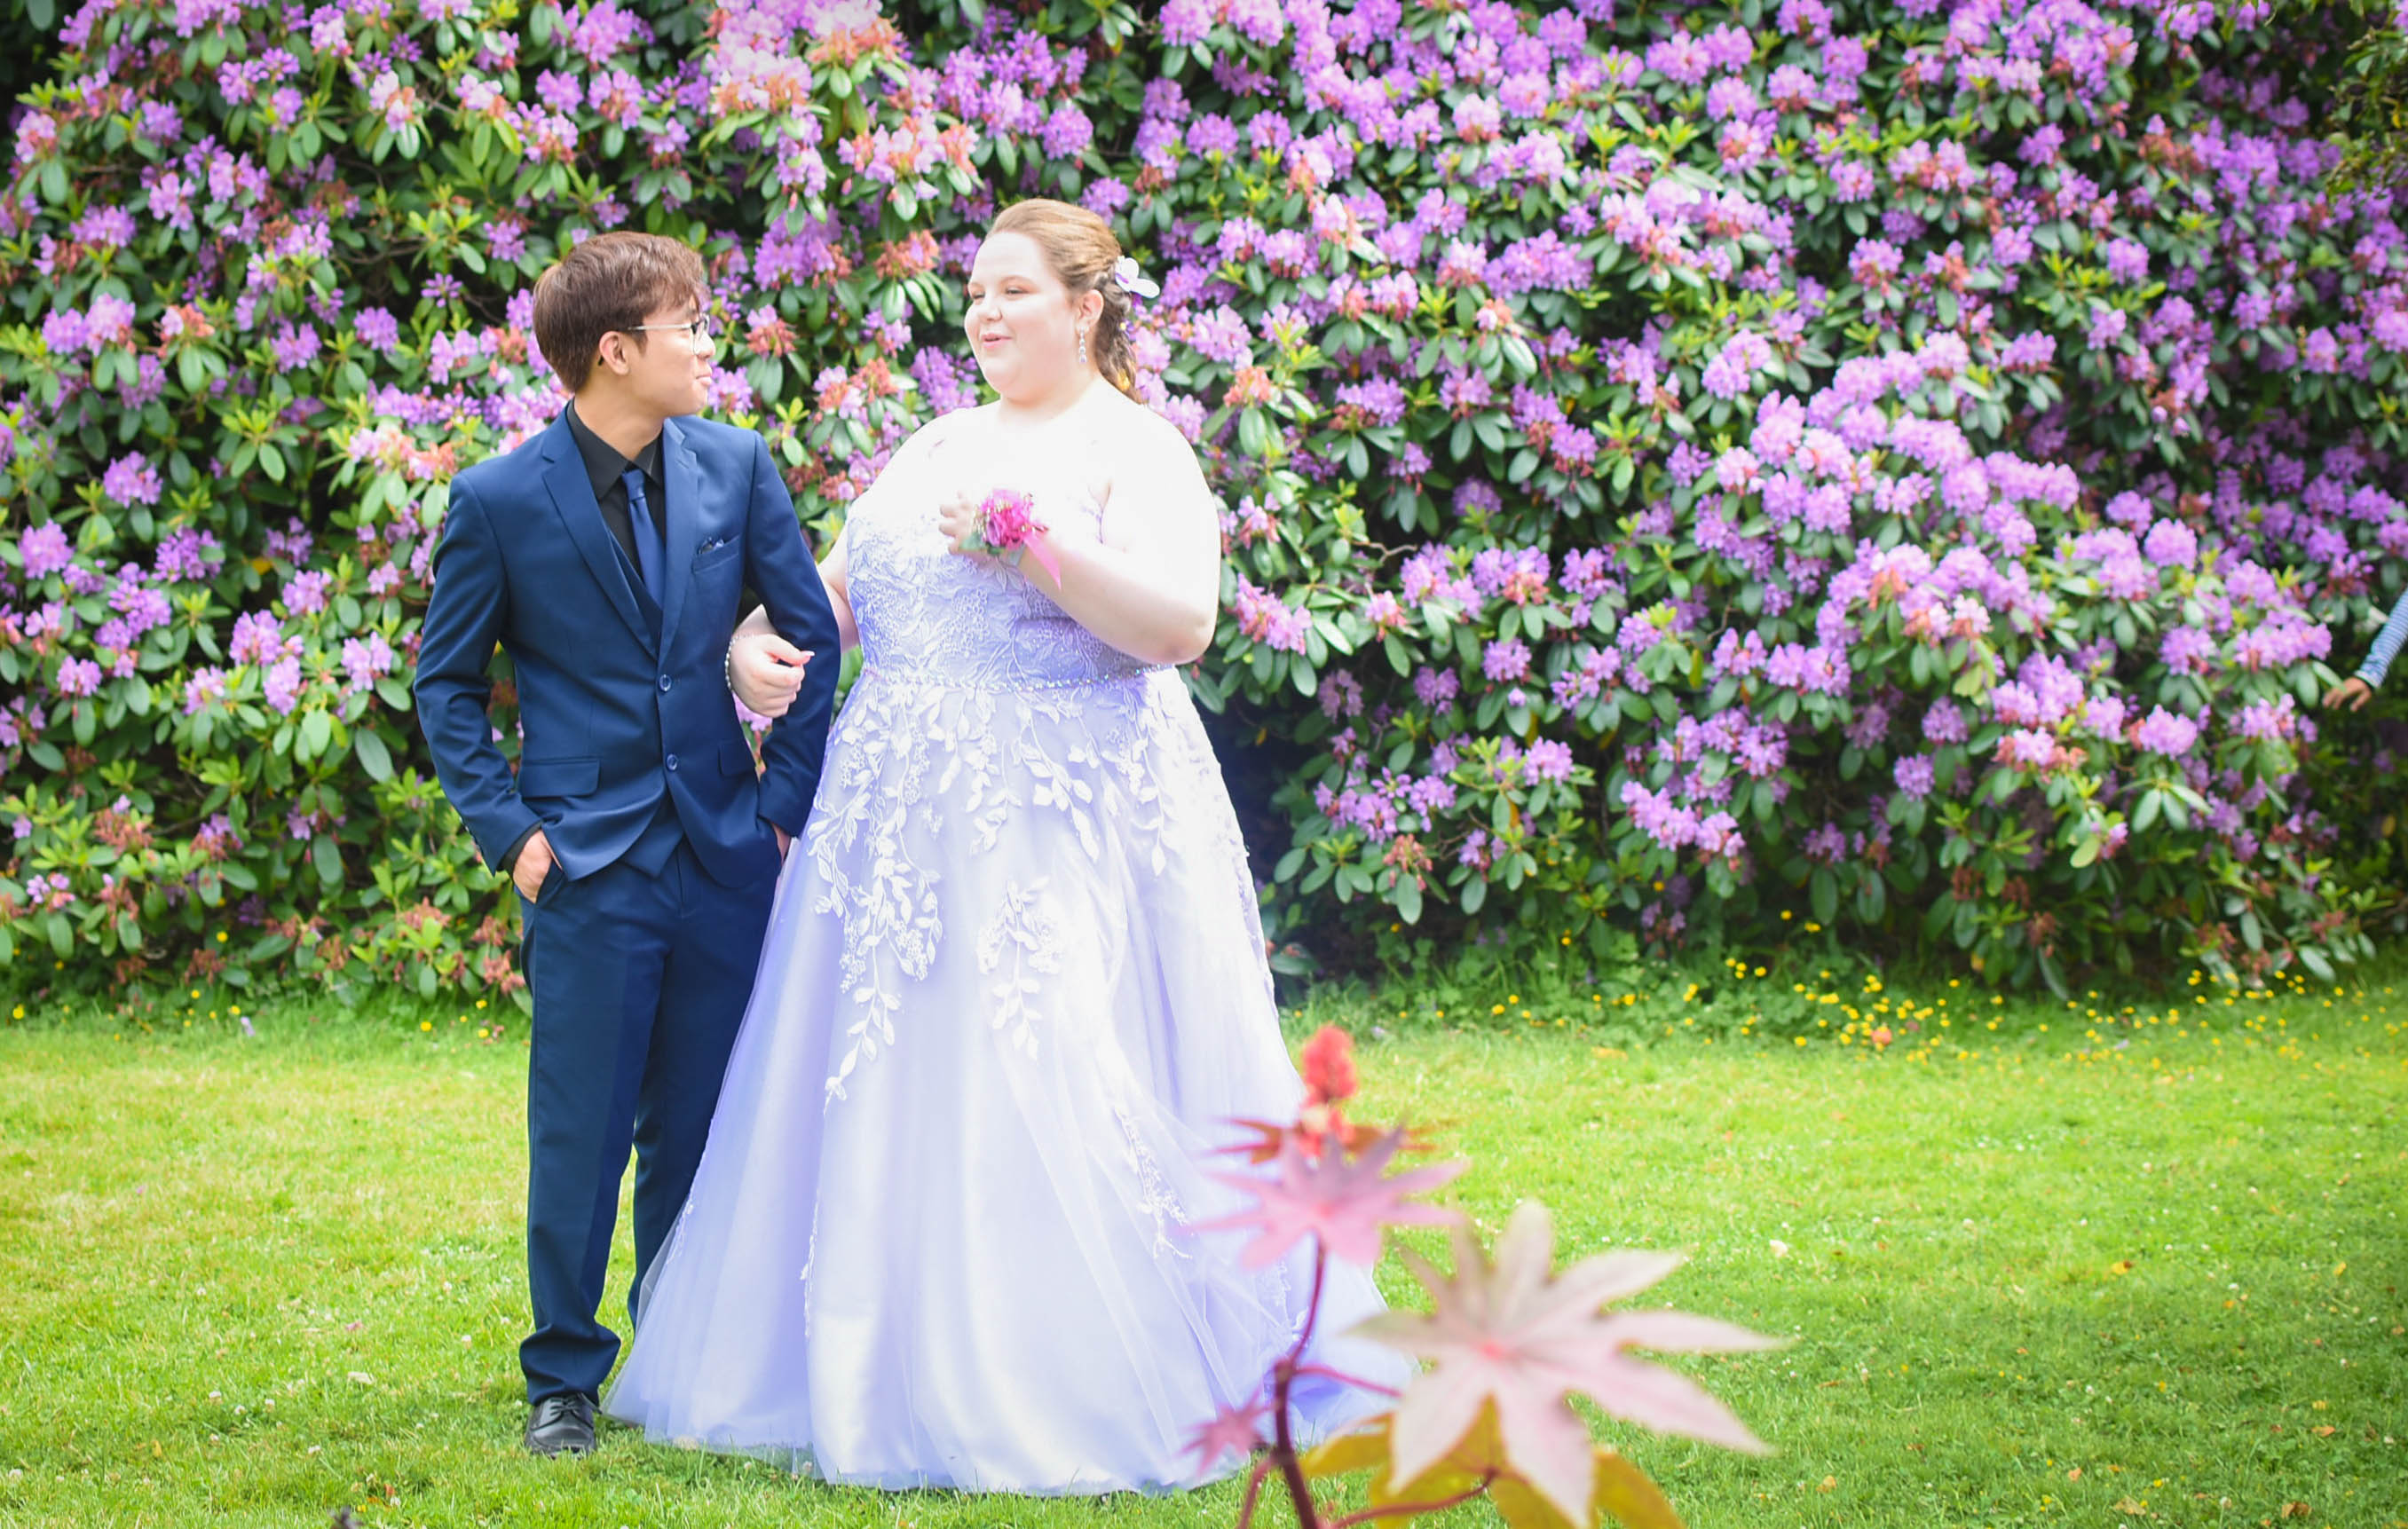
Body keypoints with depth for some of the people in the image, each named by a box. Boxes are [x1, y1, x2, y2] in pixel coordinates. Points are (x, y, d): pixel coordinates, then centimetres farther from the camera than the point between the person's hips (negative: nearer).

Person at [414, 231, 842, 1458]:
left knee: (701, 1133, 9)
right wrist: (507, 831, -4)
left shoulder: (736, 467, 3)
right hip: (589, 870, -3)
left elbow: (811, 635, 9)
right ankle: (564, 1378, 14)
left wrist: (788, 804, 4)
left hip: (725, 861, 3)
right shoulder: (499, 502, -5)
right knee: (580, 1139, 0)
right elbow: (447, 681, 4)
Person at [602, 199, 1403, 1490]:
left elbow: (1181, 624, -15)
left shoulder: (1134, 451, -4)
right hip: (905, 824, 7)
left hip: (1062, 825, -7)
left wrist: (1034, 549, -23)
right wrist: (758, 641, 1)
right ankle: (897, 1374, 13)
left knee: (1049, 1105, -9)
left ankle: (1084, 1393, -1)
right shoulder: (940, 445, 18)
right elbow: (842, 587, 21)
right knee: (887, 1103, 6)